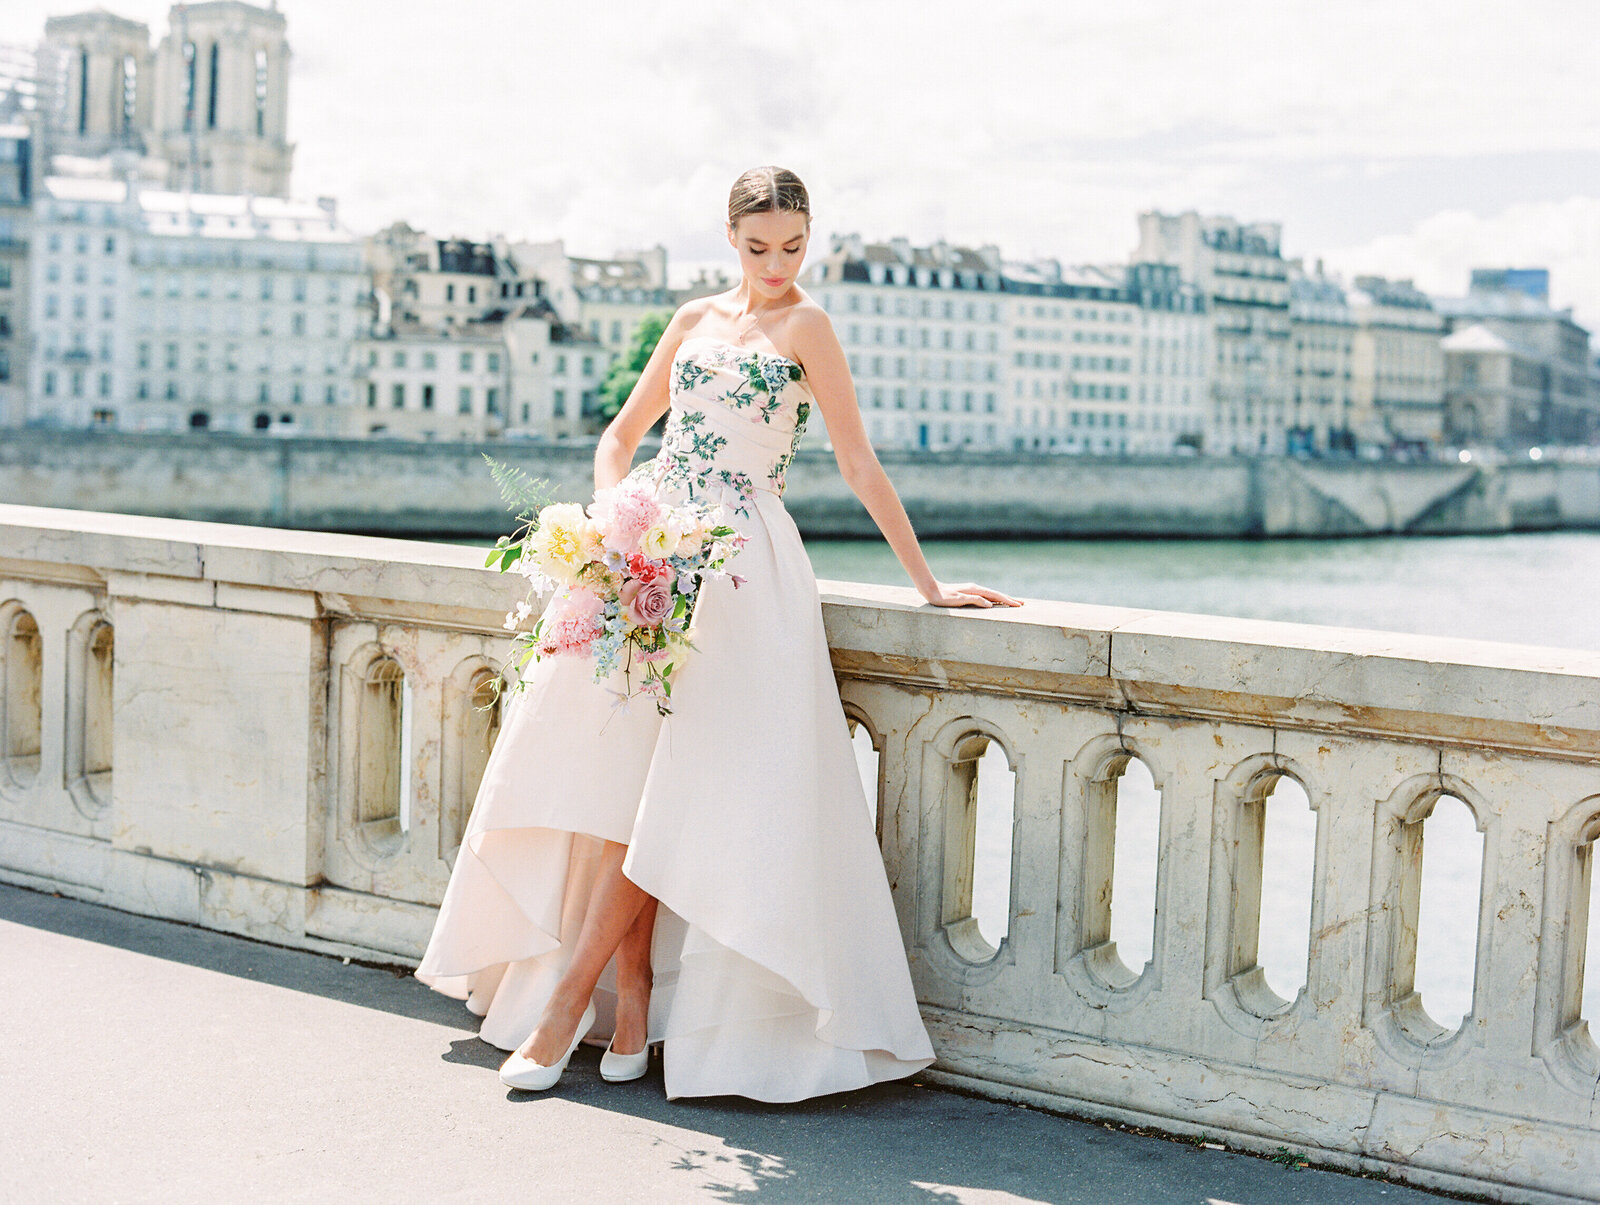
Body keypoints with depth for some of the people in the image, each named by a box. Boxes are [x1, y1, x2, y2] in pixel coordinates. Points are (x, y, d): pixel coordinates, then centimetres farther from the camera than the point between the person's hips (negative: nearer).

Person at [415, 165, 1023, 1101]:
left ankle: (569, 993, -5)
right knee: (606, 765, -7)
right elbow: (622, 436, 22)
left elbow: (861, 465, -2)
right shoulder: (696, 319, 16)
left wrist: (928, 583, -5)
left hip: (741, 569, -5)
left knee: (666, 784, -11)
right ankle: (632, 997, -1)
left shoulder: (805, 325, 0)